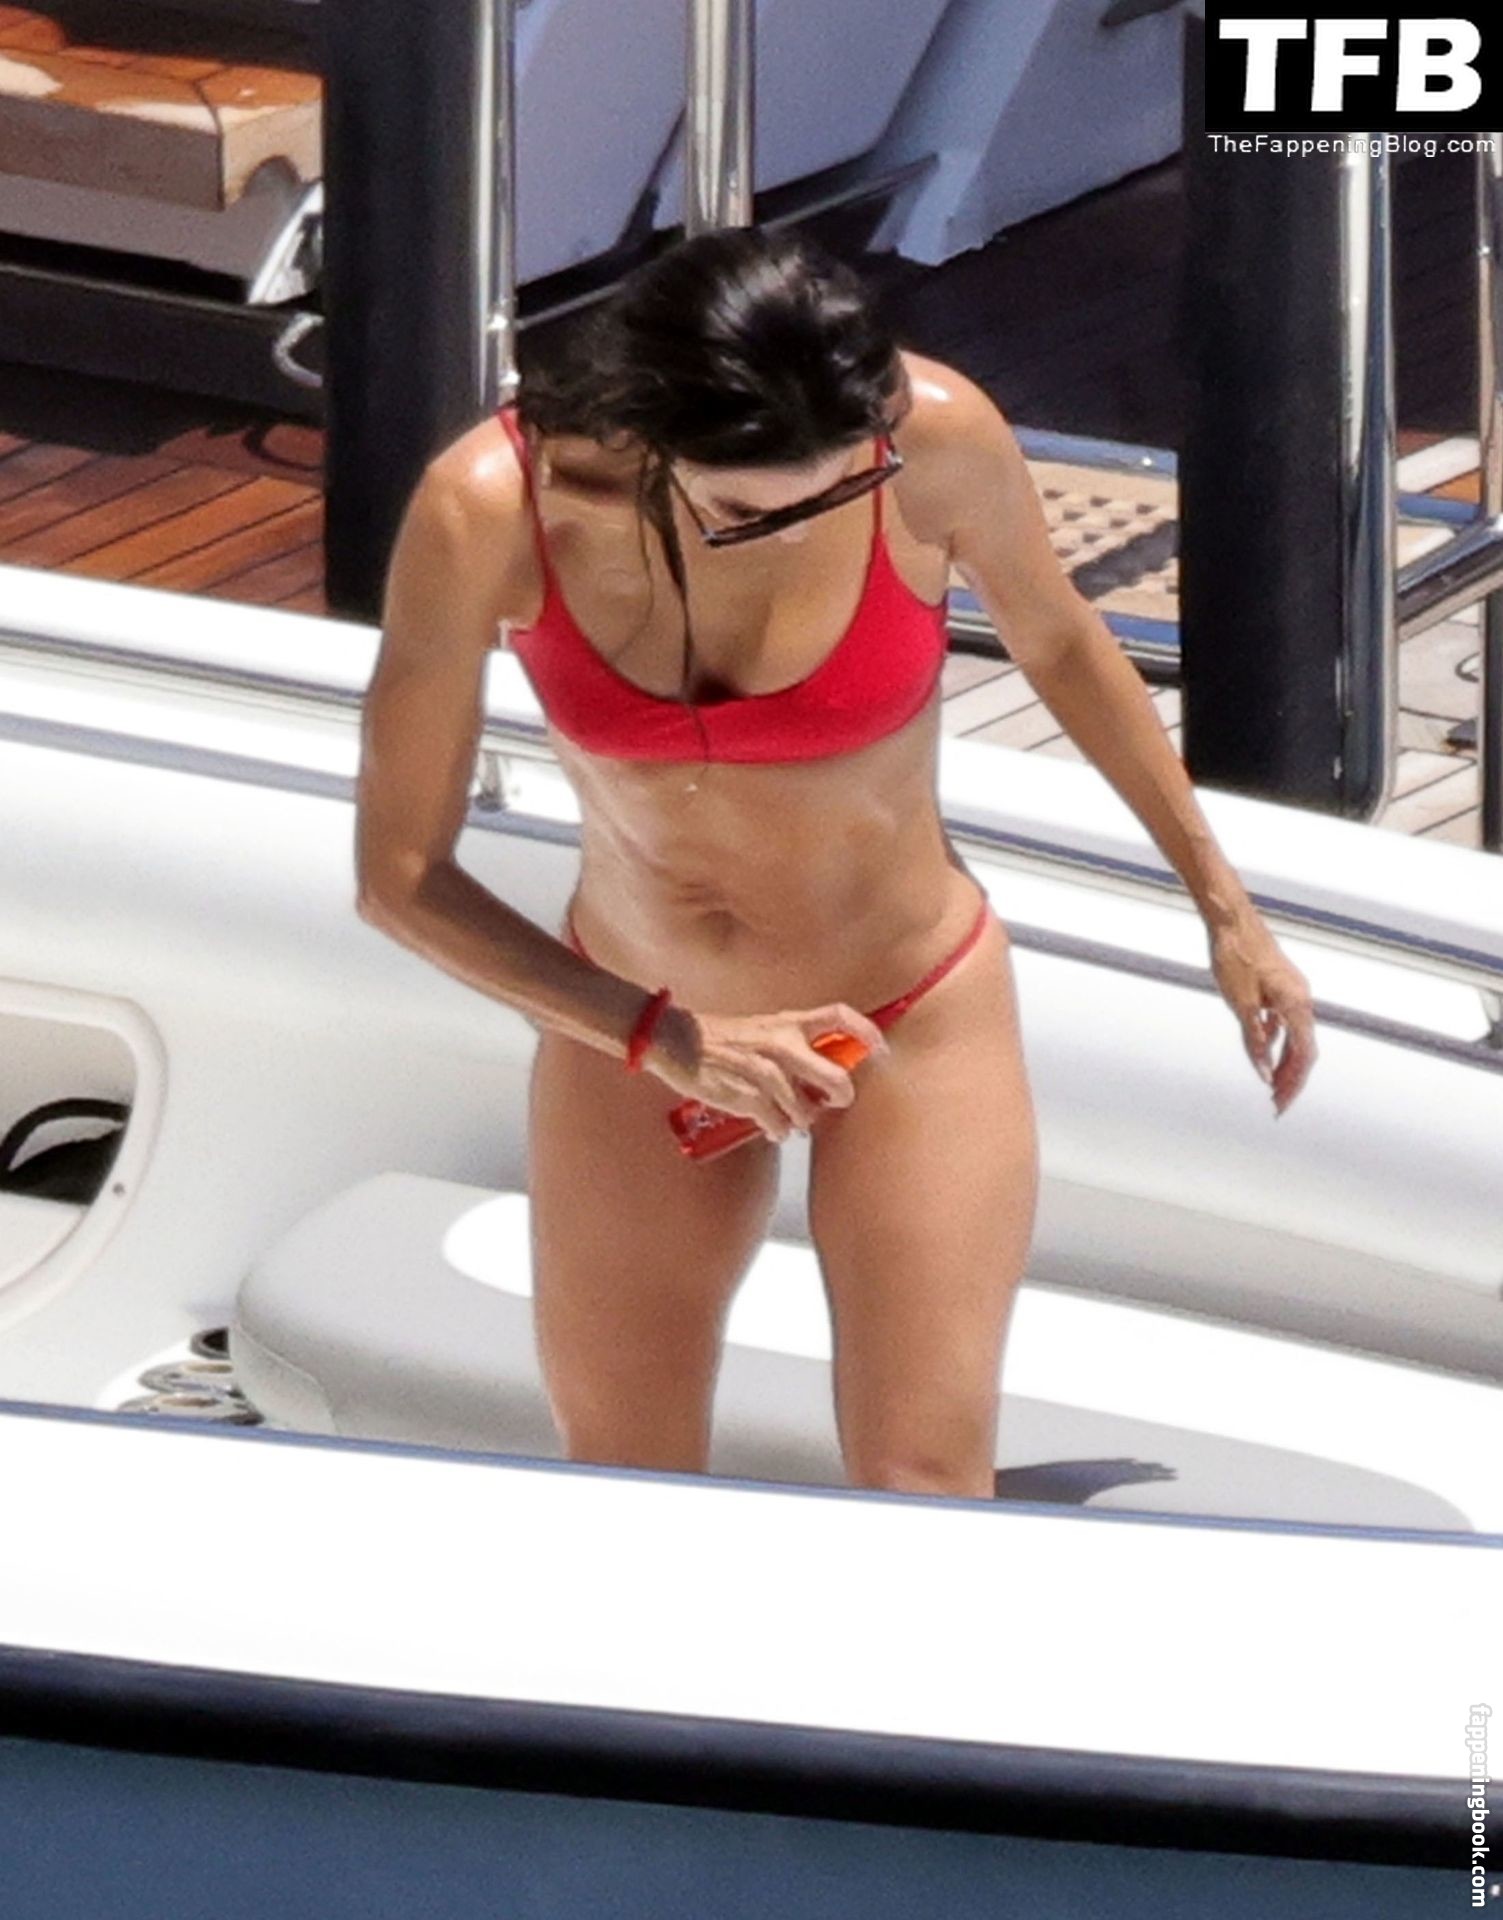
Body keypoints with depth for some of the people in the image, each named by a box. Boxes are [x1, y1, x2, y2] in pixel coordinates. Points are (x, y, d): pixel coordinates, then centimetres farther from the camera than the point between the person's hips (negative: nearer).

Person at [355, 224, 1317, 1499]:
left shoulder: (936, 436, -24)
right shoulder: (489, 511, -25)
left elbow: (1057, 639, -1)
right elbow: (400, 876, -16)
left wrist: (1224, 904, 9)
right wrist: (665, 1042, -23)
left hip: (917, 1022, -1)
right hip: (634, 1029, 1)